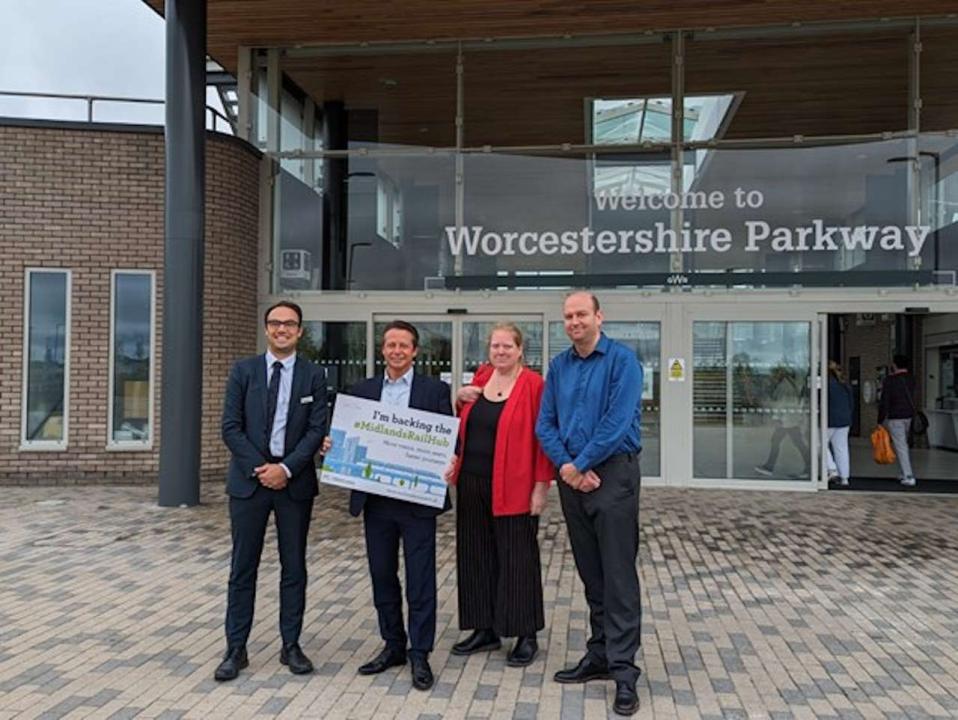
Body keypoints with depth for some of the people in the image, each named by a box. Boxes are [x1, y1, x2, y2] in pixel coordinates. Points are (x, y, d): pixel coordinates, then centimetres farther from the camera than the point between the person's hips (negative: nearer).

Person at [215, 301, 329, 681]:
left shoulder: (314, 375, 3)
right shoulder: (243, 371, 4)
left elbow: (317, 430, -3)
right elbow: (230, 427, -1)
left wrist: (286, 468, -13)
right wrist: (259, 467, -11)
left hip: (295, 480, 0)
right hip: (249, 478, 0)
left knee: (294, 567, 8)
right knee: (243, 567, 5)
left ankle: (291, 646, 19)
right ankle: (236, 649, 15)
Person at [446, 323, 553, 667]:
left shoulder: (533, 383, -9)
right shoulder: (480, 377, 10)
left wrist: (541, 486, -14)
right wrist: (461, 399, 1)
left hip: (513, 488, -6)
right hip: (472, 483, 6)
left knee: (517, 559, 3)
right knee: (477, 556, 12)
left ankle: (526, 636, 17)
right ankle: (485, 630, 26)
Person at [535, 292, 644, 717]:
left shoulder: (621, 359, -7)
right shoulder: (558, 366, 11)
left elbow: (618, 422, -16)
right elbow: (545, 425, 7)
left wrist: (580, 465, -12)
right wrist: (565, 467, -9)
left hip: (612, 474, -6)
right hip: (572, 477, 6)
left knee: (618, 575, -5)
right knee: (590, 573, 13)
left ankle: (623, 670, 1)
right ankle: (600, 655, 24)